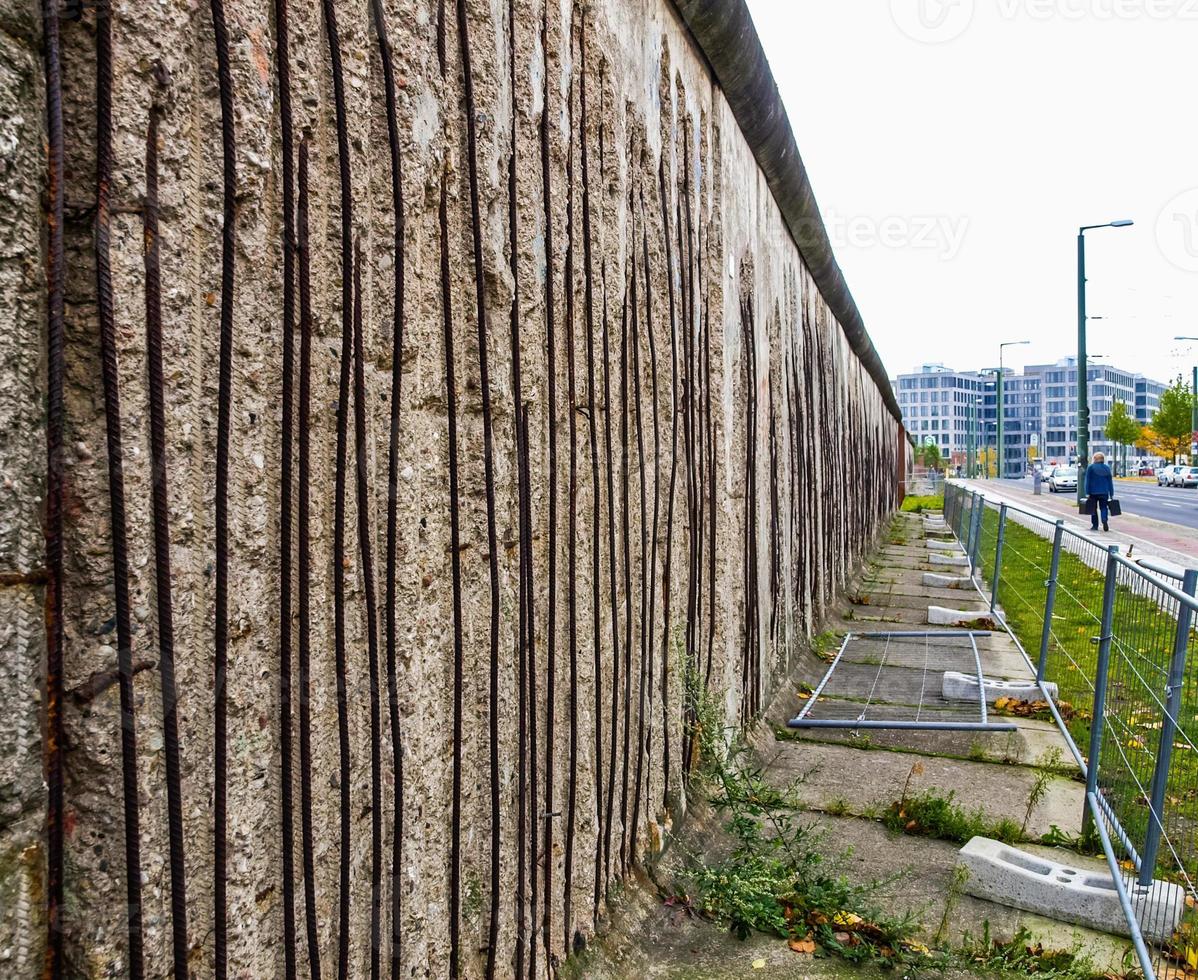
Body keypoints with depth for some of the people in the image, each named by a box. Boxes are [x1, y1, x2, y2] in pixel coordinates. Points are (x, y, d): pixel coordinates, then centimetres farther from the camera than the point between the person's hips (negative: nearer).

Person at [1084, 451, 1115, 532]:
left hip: (1093, 491, -2)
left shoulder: (1090, 467, -4)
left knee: (1093, 508, 7)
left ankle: (1095, 525, 10)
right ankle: (1104, 520, -19)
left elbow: (1087, 481, -7)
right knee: (1103, 507, 7)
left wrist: (1087, 493, -6)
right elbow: (1110, 482, 7)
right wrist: (1111, 494, 10)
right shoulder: (1107, 468, 5)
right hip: (1104, 492, 2)